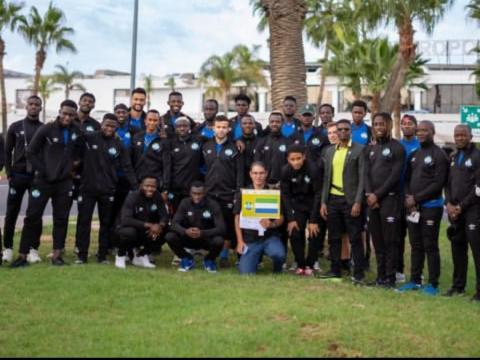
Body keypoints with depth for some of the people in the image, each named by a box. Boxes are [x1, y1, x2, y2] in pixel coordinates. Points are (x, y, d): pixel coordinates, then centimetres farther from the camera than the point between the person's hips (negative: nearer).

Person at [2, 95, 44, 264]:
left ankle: (33, 249, 6)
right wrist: (9, 173, -3)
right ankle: (8, 248, 9)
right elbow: (7, 151, 7)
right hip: (18, 175, 0)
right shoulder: (15, 127, 6)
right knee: (11, 213, 2)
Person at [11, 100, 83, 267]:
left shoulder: (77, 133, 3)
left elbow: (78, 152, 20)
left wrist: (73, 164, 4)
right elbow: (31, 152, -3)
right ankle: (23, 255, 4)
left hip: (64, 182, 3)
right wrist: (42, 171, -7)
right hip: (43, 180, -3)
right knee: (32, 217, -2)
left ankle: (57, 254, 13)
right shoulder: (46, 129, -7)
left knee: (61, 218, 5)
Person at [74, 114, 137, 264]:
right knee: (83, 221, 2)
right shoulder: (89, 138, -2)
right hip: (87, 187, -1)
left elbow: (127, 167, 4)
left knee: (106, 223, 7)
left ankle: (102, 255, 16)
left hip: (108, 190, 2)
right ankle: (82, 255, 10)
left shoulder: (118, 145, 3)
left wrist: (135, 186, -2)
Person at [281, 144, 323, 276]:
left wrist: (313, 220, -20)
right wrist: (290, 219, -14)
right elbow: (285, 195, -9)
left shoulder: (314, 169, -25)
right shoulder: (285, 171, -15)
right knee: (295, 233, -7)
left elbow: (318, 195, -20)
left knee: (314, 234, -7)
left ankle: (310, 265, 8)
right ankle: (300, 264, 7)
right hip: (297, 205, 2)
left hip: (313, 205, -2)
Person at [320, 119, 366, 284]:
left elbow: (362, 177, -7)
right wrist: (323, 202, 8)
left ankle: (359, 273, 2)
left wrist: (358, 202, -14)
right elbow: (326, 178, 14)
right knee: (334, 238, 9)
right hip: (333, 199, 5)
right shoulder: (329, 151, 13)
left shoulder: (359, 150, -2)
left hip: (350, 200, -5)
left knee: (355, 238, -2)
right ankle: (335, 270, 18)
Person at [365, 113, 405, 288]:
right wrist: (369, 194, -6)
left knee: (390, 240, -4)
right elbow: (366, 173, 10)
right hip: (372, 200, 6)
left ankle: (390, 277, 0)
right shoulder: (371, 149, 16)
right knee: (377, 240, 8)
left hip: (390, 199, -6)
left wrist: (378, 194, -13)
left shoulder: (397, 148, -3)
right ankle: (380, 275, 16)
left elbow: (395, 176, -10)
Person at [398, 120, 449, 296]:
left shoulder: (439, 155, -8)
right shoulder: (414, 154, 14)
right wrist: (408, 197, -2)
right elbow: (407, 179, 16)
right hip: (413, 207, 7)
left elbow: (438, 183, -14)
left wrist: (416, 198, -15)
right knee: (416, 245, 11)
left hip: (431, 207, -6)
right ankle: (415, 280, 19)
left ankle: (433, 283, 5)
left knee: (430, 246, -2)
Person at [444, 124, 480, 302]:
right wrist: (449, 204, -1)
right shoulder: (452, 158, 17)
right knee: (457, 248, 10)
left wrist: (461, 206, -12)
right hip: (454, 211, 6)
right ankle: (458, 285, 19)